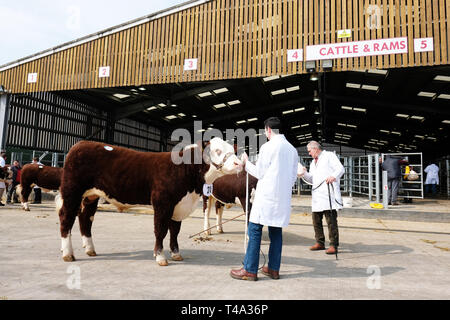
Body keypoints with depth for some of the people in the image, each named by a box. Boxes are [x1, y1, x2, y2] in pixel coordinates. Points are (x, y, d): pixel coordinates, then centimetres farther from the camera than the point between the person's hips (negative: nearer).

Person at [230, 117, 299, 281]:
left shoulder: (268, 146, -8)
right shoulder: (292, 149, 11)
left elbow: (259, 173, -5)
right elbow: (293, 177, 15)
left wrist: (246, 163, 10)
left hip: (266, 196, -7)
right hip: (283, 197, 7)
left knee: (255, 230, -1)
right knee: (276, 231, 12)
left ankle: (250, 270, 2)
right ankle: (274, 269, 17)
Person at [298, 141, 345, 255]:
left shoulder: (329, 156, 5)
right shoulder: (313, 163, 27)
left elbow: (341, 168, -7)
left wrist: (334, 176, -26)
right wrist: (304, 173, 9)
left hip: (328, 193, -8)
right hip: (316, 195, 8)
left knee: (331, 220, -8)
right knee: (316, 220, 9)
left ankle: (334, 245, -4)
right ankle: (320, 243, 20)